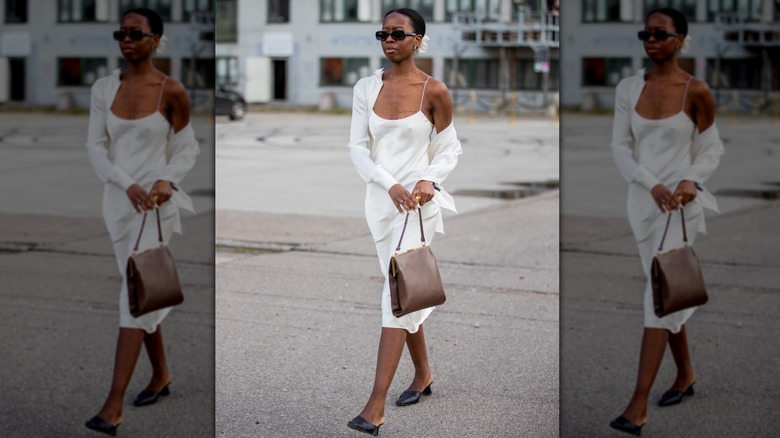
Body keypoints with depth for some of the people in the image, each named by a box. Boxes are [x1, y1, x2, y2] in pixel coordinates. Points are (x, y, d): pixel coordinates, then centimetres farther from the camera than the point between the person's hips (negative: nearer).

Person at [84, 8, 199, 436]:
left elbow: (187, 148, 2)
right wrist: (128, 185, -15)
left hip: (156, 201, -4)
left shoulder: (172, 92, -7)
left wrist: (167, 180, -16)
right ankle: (161, 374, 34)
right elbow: (95, 146, 0)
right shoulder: (104, 88, 1)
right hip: (118, 199, 4)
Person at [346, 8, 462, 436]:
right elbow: (357, 147, 2)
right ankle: (423, 374, 35)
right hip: (380, 198, 5)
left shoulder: (434, 91, -6)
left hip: (418, 200, -5)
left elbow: (449, 149, 3)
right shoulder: (366, 87, 3)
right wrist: (390, 184, -13)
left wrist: (429, 180, -15)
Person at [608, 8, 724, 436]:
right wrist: (652, 185, -16)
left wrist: (692, 180, -17)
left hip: (680, 201, -4)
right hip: (643, 199, 4)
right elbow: (620, 147, -1)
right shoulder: (628, 87, 1)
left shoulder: (696, 92, -8)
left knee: (660, 294, -11)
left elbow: (712, 149, 2)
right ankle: (686, 374, 35)